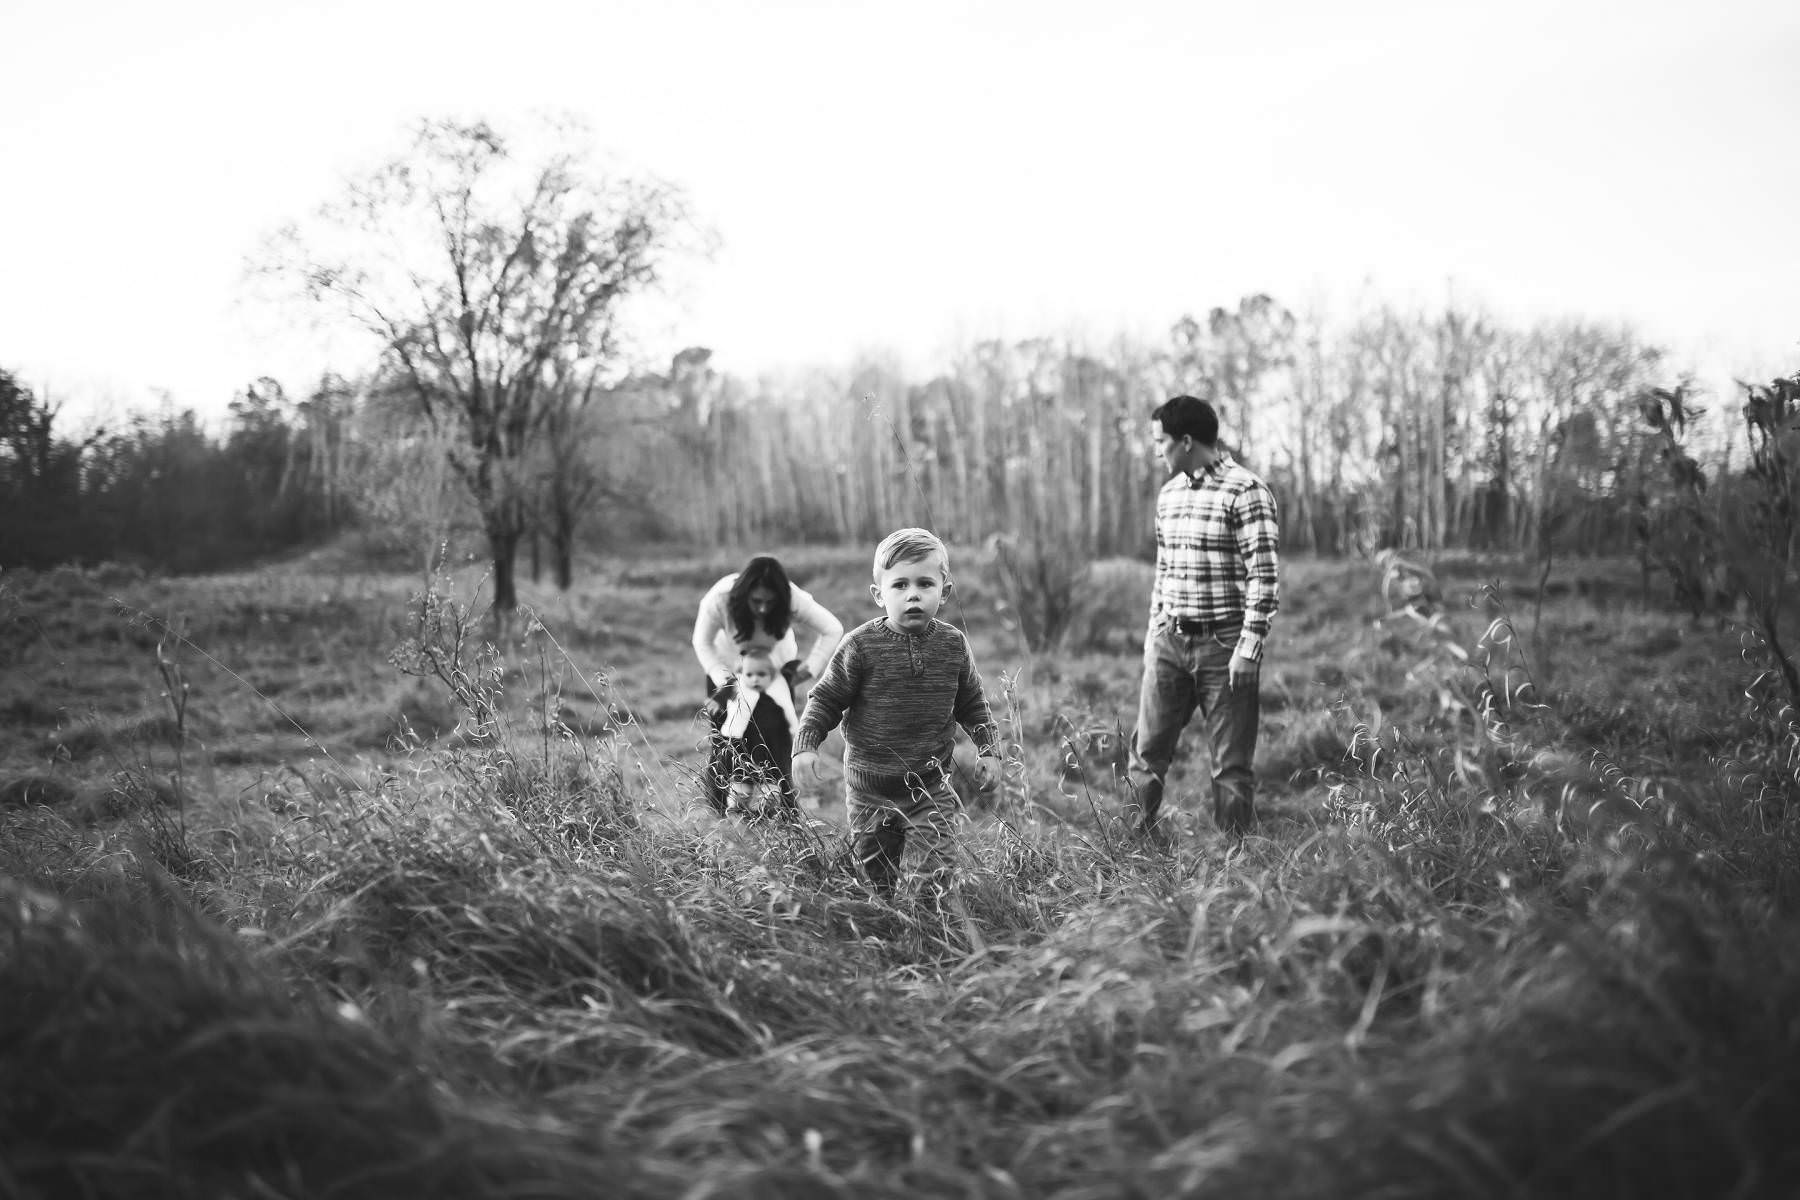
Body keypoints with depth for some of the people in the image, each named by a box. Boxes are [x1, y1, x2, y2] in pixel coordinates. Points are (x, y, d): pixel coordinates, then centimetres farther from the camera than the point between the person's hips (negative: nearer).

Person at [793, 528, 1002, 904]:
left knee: (940, 871, -1)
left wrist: (990, 750, 2)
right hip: (870, 789, -1)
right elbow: (826, 699, -5)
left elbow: (973, 704, 9)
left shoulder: (953, 645, -4)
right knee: (873, 877, 11)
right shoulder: (861, 646, -13)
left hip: (931, 786, 1)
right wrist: (805, 744, -16)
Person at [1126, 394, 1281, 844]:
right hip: (1169, 641, 6)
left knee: (1231, 763, 3)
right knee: (1147, 750, 6)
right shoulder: (1168, 494, 12)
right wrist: (1155, 628, 16)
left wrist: (1249, 647, -17)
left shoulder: (1245, 492, -11)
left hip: (1223, 646, -6)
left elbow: (1265, 576, -14)